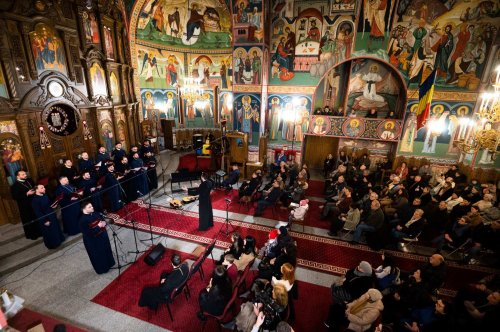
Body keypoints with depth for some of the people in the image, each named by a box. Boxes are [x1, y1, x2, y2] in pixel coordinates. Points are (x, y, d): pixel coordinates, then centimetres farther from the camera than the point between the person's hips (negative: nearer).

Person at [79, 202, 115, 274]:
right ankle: (101, 269, 33)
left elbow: (102, 219, 9)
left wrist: (104, 223, -14)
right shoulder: (83, 220, -24)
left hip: (103, 236, 7)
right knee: (99, 255, 11)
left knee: (106, 250, 23)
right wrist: (98, 226, -29)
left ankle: (109, 264, 46)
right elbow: (88, 233, -27)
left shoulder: (95, 214, -4)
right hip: (93, 241, -7)